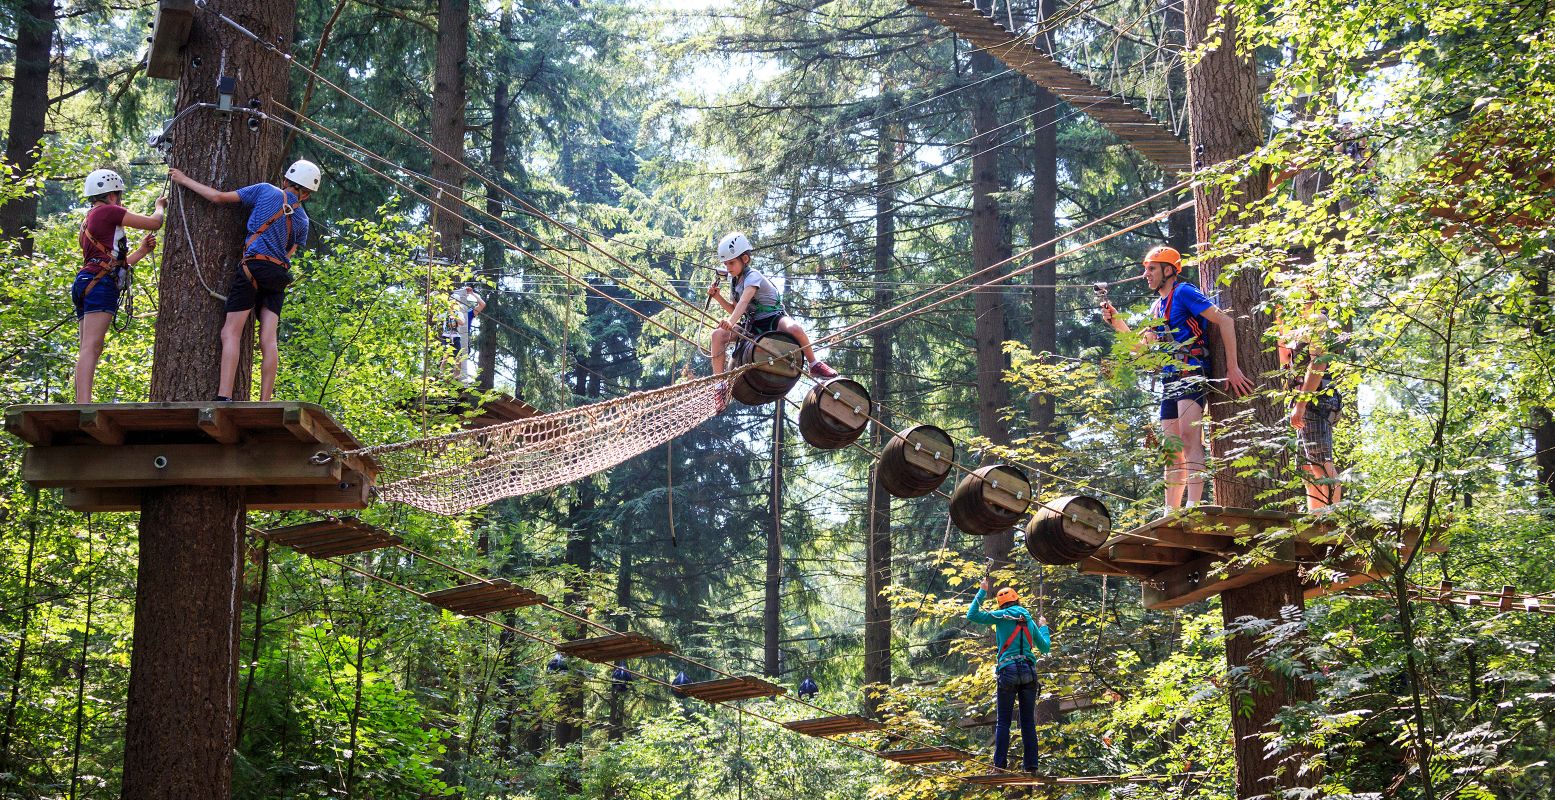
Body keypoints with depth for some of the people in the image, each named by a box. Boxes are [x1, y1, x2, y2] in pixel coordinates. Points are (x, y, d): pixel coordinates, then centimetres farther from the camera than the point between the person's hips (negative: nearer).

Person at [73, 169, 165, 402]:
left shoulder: (88, 221, 29)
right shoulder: (108, 211, 2)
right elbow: (154, 223, 3)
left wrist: (142, 251, 28)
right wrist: (160, 206, 24)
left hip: (85, 282, 10)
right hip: (100, 284, -10)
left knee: (89, 350, 4)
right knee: (91, 347, -20)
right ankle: (84, 404, -30)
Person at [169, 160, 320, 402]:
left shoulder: (266, 191, 5)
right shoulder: (302, 220, 16)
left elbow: (219, 197, 4)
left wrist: (185, 180, 15)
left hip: (254, 267, -4)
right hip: (280, 274, 4)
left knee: (231, 333, -7)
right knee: (268, 340, -1)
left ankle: (224, 397, -19)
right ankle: (264, 402, -7)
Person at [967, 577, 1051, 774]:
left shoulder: (1002, 617, 2)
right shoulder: (1030, 621, 14)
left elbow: (972, 615, 2)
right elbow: (1045, 647, 22)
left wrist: (982, 592, 10)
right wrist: (1043, 627, 40)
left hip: (1008, 671, -3)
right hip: (1029, 672, 3)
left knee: (1003, 721, 1)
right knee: (1028, 721, 7)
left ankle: (1000, 764, -5)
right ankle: (1030, 764, 5)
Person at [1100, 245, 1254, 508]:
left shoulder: (1183, 292, -7)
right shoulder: (1157, 306, 20)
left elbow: (1225, 321, -14)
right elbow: (1141, 345, 24)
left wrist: (1232, 367, -19)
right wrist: (1116, 321, 10)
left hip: (1192, 372, -9)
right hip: (1170, 379, 9)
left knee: (1189, 436, -24)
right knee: (1173, 451, 8)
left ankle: (1193, 507, -34)